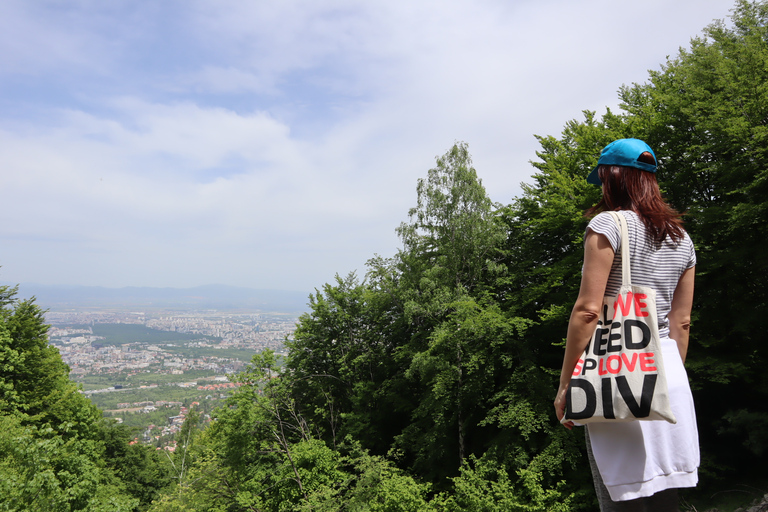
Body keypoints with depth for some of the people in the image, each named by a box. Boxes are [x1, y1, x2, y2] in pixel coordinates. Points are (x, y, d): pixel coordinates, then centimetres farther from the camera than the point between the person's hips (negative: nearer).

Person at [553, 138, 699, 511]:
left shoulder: (608, 224, -7)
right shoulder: (681, 237, 14)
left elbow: (587, 310, -15)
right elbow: (681, 322, 14)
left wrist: (565, 385, -11)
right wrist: (670, 377, 22)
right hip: (669, 371, 8)